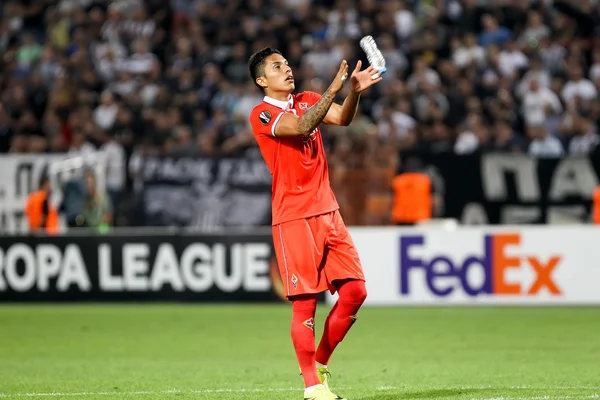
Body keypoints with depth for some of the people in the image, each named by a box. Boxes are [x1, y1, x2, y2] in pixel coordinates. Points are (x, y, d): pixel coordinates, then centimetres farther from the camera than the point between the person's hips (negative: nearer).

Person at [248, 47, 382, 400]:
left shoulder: (308, 100, 14)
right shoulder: (262, 115, -6)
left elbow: (342, 118, -4)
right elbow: (302, 127, -24)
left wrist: (355, 90, -23)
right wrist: (334, 88, -33)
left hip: (328, 212, 6)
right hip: (293, 218, -6)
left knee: (355, 291, 1)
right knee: (305, 303, -6)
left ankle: (320, 364, 17)